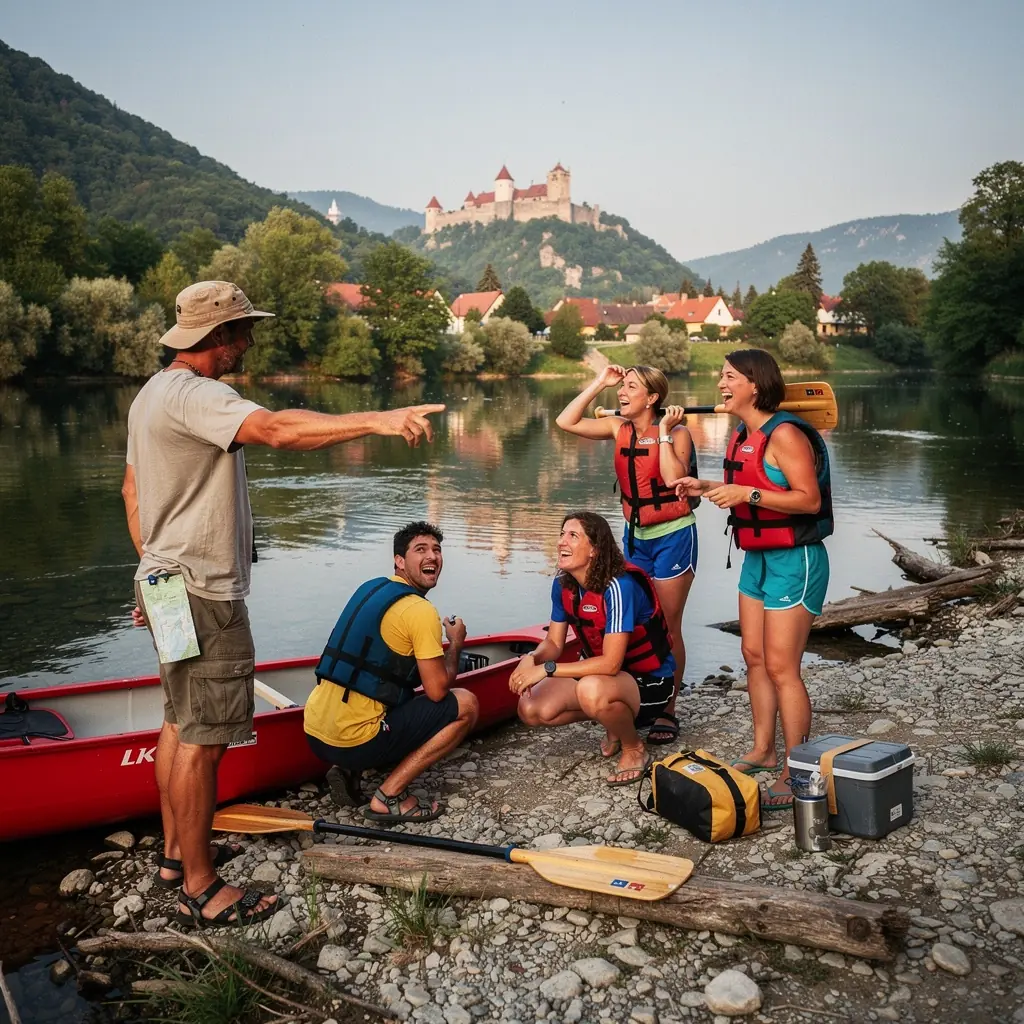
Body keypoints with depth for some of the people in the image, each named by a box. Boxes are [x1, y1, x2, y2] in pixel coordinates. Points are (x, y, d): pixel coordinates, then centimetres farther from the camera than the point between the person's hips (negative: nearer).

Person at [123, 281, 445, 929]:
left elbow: (131, 490, 21)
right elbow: (276, 430, -37)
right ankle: (201, 889, 7)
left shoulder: (154, 393, 15)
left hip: (169, 583, 11)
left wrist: (154, 565, 25)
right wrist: (376, 421, -42)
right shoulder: (192, 395, -19)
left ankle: (177, 852, 33)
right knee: (204, 739, -4)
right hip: (202, 592, -11)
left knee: (181, 722, 19)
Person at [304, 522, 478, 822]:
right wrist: (456, 643, 6)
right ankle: (389, 797, -2)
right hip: (353, 742, -8)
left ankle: (350, 768, 12)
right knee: (466, 704, 0)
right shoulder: (421, 611, -12)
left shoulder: (370, 588, 14)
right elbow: (437, 690, -11)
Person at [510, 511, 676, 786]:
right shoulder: (563, 584, -5)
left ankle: (634, 749, -8)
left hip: (648, 681, -8)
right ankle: (616, 722, 13)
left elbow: (610, 663, -33)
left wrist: (546, 669, -32)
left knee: (592, 690, -40)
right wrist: (531, 659, -23)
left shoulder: (619, 587, -29)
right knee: (531, 709, -8)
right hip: (603, 674, 8)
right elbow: (553, 643, 1)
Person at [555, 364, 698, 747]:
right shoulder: (620, 429, 1)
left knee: (667, 628, 2)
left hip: (672, 535, -6)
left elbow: (675, 480, -28)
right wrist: (599, 383, -5)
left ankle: (668, 712, 14)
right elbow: (566, 422, -4)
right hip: (636, 535, 6)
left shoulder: (677, 433, -14)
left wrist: (663, 434, -23)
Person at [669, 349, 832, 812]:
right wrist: (705, 487, 9)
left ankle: (794, 776, 4)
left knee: (781, 667, -7)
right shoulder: (744, 435, 11)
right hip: (757, 557, 9)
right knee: (754, 656, 13)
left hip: (793, 560, -9)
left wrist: (746, 494, -27)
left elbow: (809, 499, -22)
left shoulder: (784, 434, -18)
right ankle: (762, 751, 27)